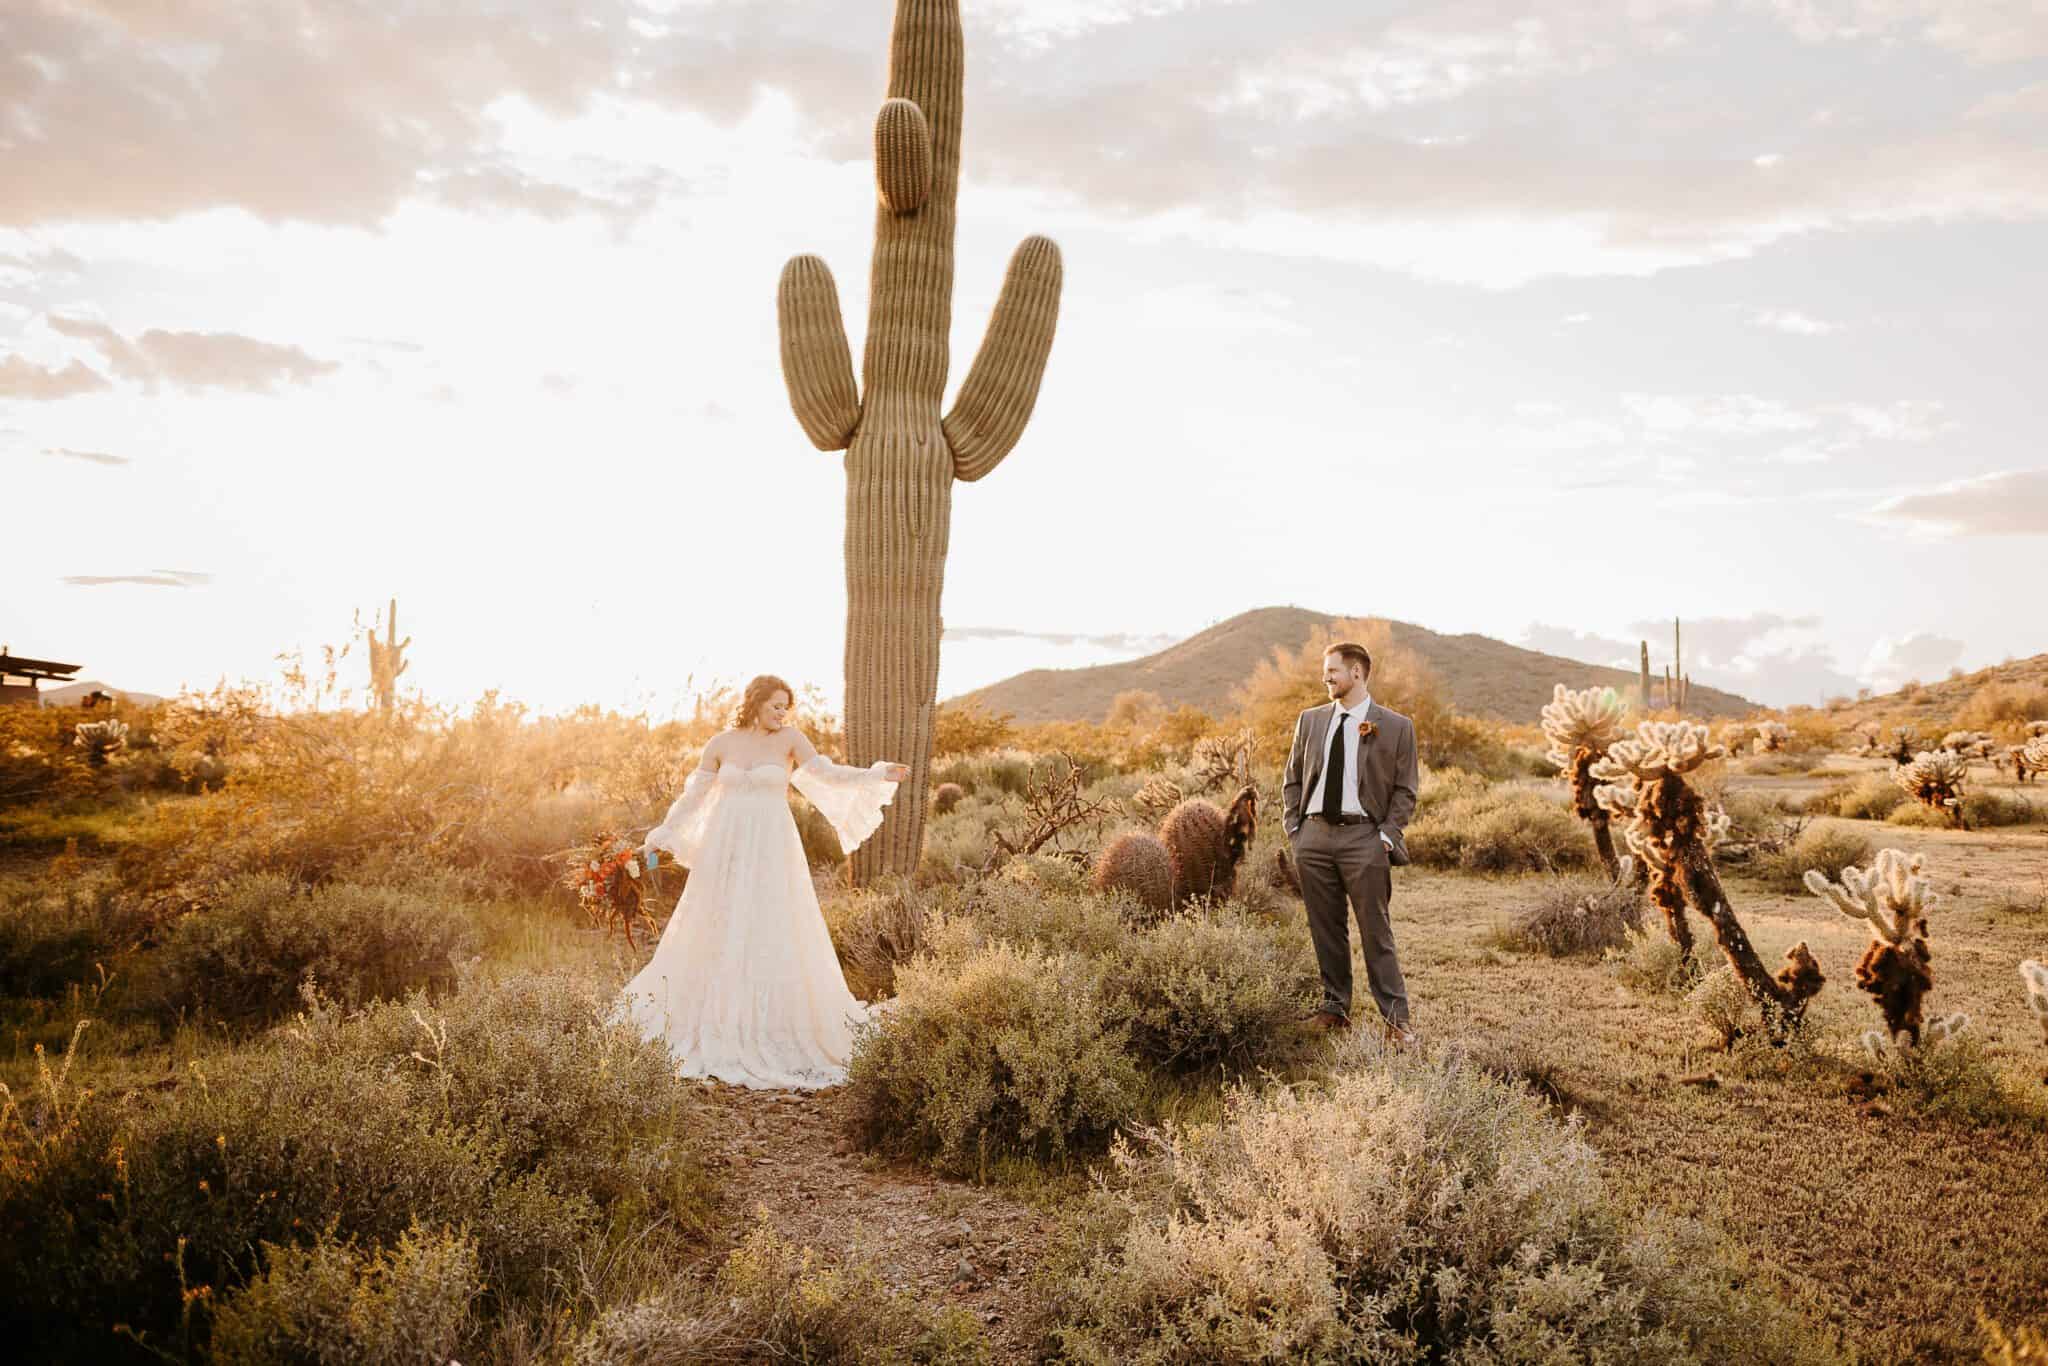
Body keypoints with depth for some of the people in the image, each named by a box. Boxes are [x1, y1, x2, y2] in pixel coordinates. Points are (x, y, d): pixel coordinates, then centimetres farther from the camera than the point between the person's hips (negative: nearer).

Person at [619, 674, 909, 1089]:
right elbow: (693, 794, 11)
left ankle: (774, 1028, 9)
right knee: (718, 936, 8)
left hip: (771, 853, -2)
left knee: (772, 937, -2)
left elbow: (827, 774, -12)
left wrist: (877, 775, -24)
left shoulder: (790, 738, -1)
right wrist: (663, 832, 10)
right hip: (725, 852, 2)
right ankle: (715, 1028, 24)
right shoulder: (721, 743, 4)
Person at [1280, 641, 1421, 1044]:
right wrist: (1293, 826, 5)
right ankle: (1335, 1007, 20)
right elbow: (1292, 781, 16)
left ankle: (1396, 1018, 3)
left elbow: (1404, 791, 2)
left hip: (1363, 837, -4)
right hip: (1314, 835, 4)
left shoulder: (1395, 727, 0)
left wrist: (1386, 836, -8)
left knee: (1376, 932, -3)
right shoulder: (1310, 720, 11)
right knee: (1326, 930, 10)